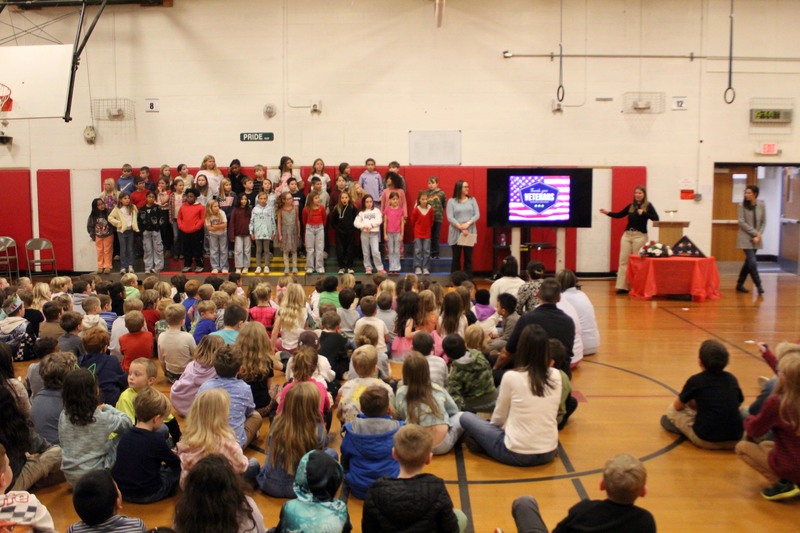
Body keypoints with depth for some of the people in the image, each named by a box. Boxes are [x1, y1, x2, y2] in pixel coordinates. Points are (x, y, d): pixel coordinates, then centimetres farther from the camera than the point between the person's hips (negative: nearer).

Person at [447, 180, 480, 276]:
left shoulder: (472, 200, 8)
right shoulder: (451, 201, 1)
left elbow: (477, 215, 2)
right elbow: (450, 218, -7)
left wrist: (468, 223, -15)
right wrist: (461, 228, -16)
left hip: (470, 233, 2)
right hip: (456, 234, -2)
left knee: (468, 257, 3)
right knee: (456, 258, 1)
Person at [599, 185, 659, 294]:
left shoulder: (648, 205, 0)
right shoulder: (630, 206, 12)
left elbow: (656, 218, -10)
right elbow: (619, 215, 14)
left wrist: (643, 213, -21)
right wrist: (608, 212, 0)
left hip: (640, 236, -4)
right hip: (627, 235, 4)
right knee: (624, 260, -1)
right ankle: (622, 286, 0)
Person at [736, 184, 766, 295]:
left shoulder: (761, 206, 3)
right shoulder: (742, 206, -5)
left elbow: (763, 222, 7)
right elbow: (742, 222, -9)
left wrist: (759, 235, -6)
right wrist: (754, 233, -13)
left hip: (756, 239, 4)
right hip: (746, 238, -4)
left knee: (748, 262, 9)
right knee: (752, 262, -12)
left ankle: (740, 284, 20)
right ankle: (758, 285, -3)